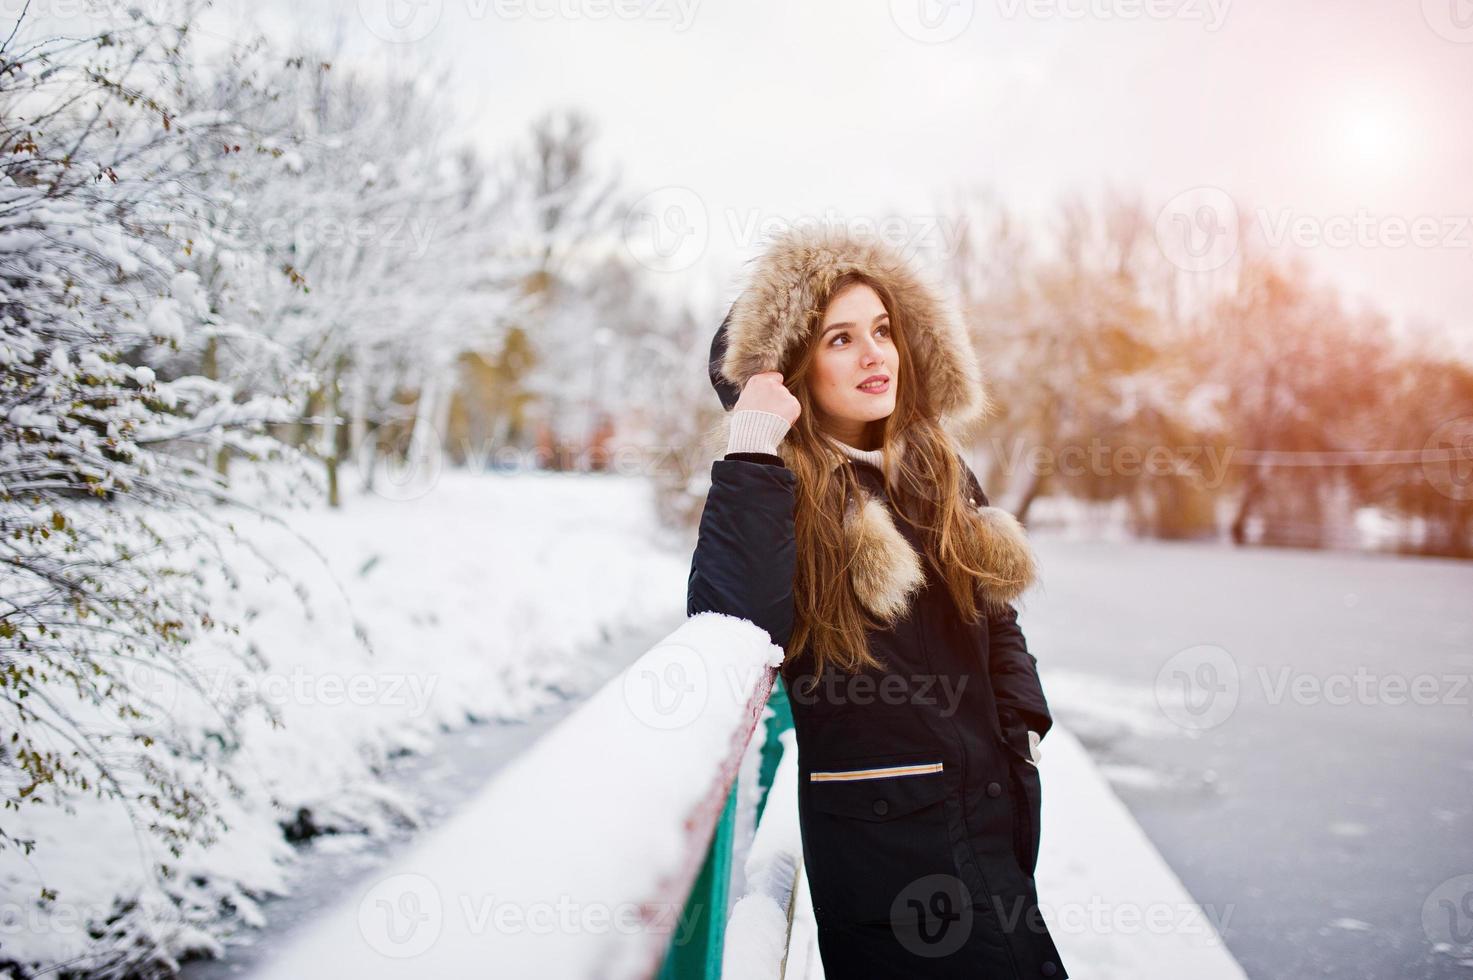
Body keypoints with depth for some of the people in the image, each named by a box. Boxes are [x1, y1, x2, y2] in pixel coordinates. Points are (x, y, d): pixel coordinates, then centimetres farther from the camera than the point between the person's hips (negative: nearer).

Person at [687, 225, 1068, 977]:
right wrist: (752, 450, -28)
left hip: (998, 809, 7)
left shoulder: (937, 472, 8)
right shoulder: (782, 491, -12)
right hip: (887, 830, -7)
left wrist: (1021, 724, 6)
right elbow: (732, 630, -31)